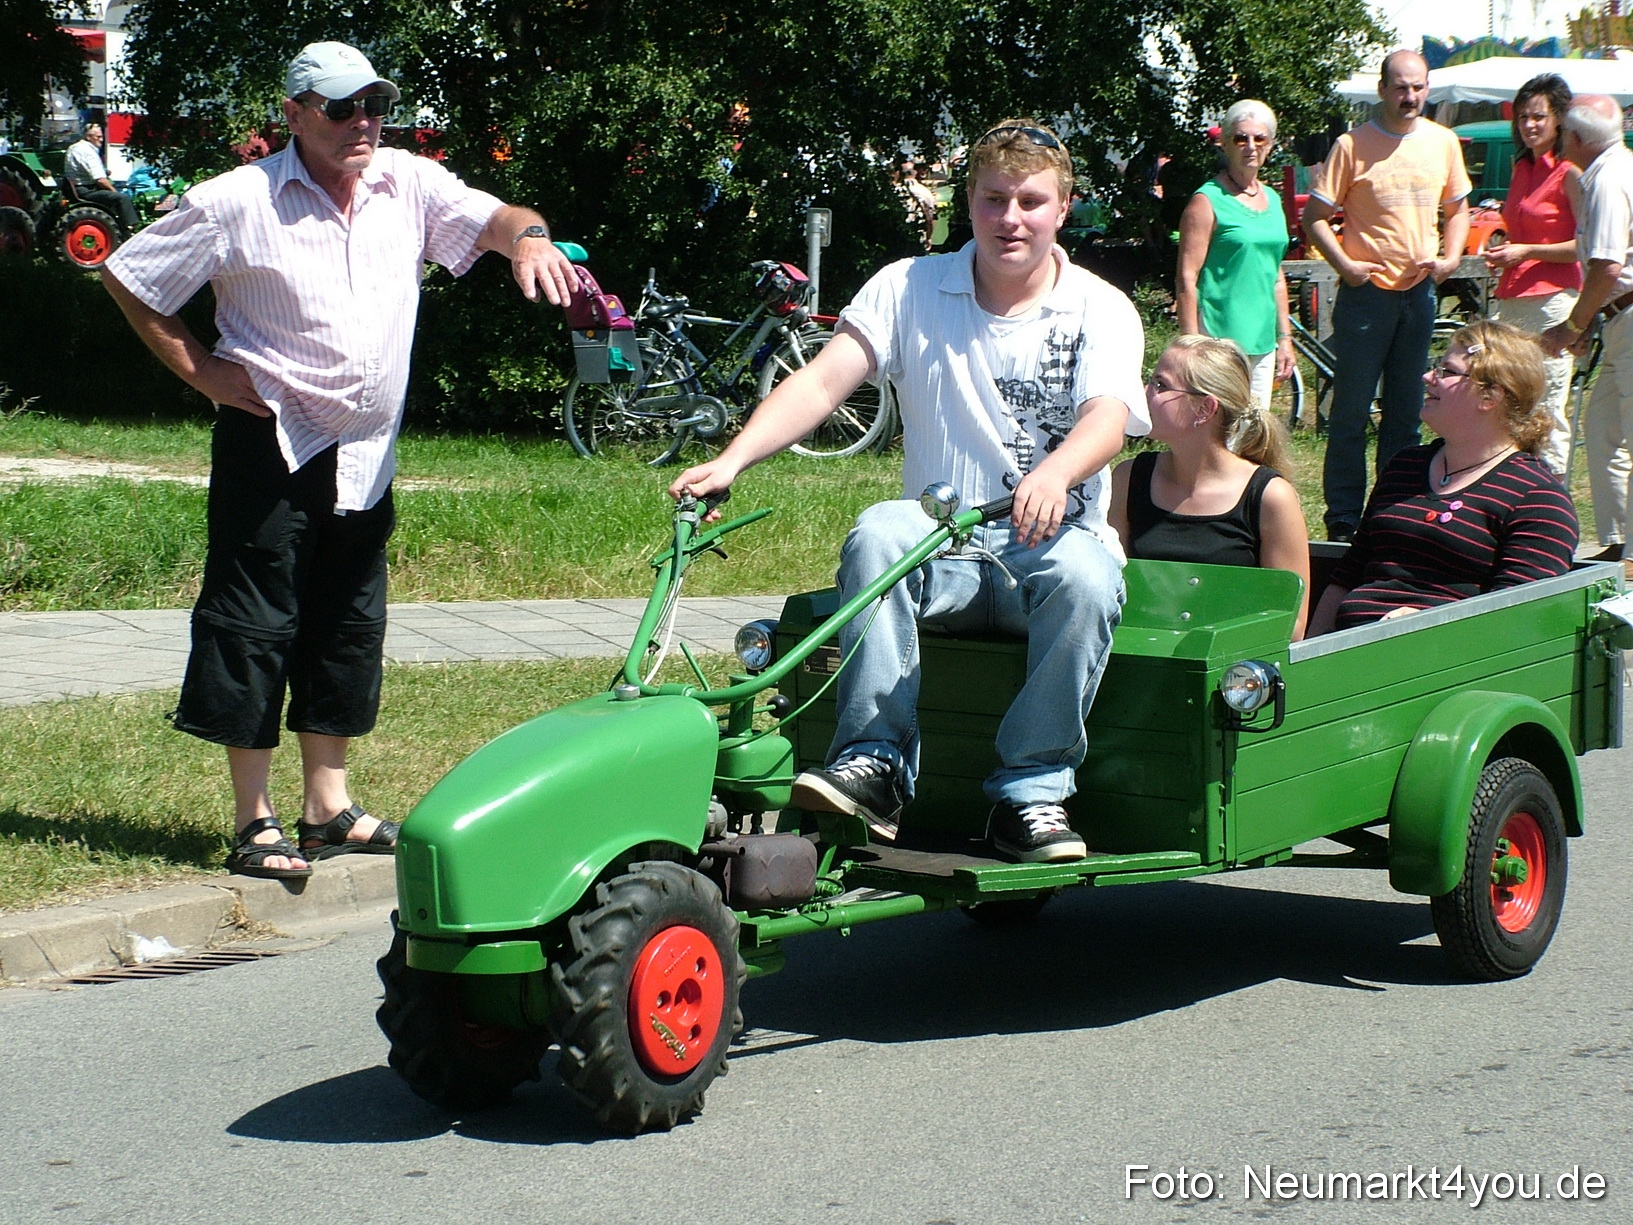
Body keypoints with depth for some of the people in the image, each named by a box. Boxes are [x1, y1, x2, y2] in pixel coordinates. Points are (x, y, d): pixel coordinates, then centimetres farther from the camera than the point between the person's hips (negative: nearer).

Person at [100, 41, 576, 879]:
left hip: (367, 455, 5)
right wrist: (201, 371, -8)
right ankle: (254, 824, 4)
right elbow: (127, 279, -3)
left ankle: (329, 808, 23)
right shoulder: (237, 203, -10)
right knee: (255, 628, -3)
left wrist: (528, 240, -31)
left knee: (349, 628, 12)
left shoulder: (407, 185, 2)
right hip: (272, 443, -5)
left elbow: (492, 219, -7)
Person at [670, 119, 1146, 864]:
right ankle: (874, 762, -33)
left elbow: (1109, 419, -18)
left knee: (1083, 576, -36)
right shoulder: (911, 289, 6)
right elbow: (822, 382, -6)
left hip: (1056, 540, -1)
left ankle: (1033, 790, -25)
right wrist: (731, 461, -24)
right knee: (879, 531, -32)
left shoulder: (1101, 311, 1)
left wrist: (1054, 473, -42)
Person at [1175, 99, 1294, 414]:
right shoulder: (1208, 202, -7)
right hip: (1220, 340, -7)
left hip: (1262, 343, 7)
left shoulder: (1271, 200, 15)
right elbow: (1186, 279, -11)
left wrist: (1284, 337, 19)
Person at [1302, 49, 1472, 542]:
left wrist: (1450, 258, 1)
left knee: (1406, 412, 10)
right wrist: (1344, 264, -17)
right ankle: (1343, 520, 5)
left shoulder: (1443, 142, 7)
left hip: (1420, 290, 4)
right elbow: (1315, 216, -5)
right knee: (1351, 413, -1)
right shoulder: (1353, 145, -6)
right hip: (1366, 290, -4)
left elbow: (1458, 208, 18)